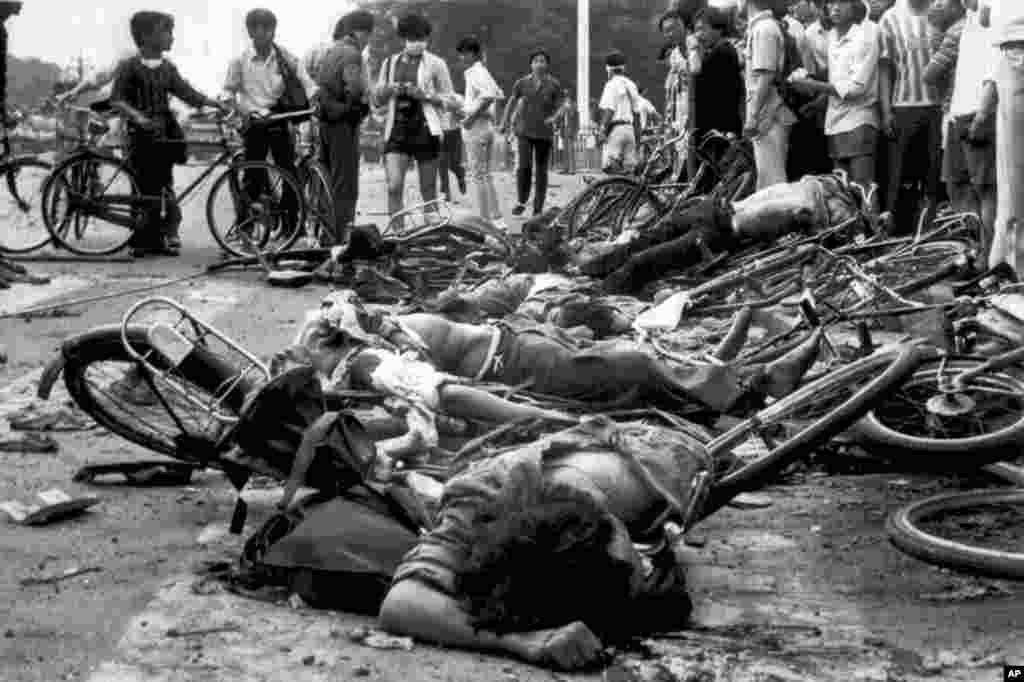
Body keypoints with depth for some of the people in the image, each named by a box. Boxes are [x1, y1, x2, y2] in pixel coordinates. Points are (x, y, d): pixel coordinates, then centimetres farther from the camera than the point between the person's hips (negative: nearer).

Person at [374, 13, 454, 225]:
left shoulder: (435, 64, 2)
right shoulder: (390, 62, 12)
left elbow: (449, 99, 2)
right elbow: (378, 99, 18)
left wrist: (424, 94, -15)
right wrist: (389, 89, -5)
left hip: (425, 130, -2)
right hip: (397, 130, 2)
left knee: (428, 191, 4)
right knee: (393, 187, -11)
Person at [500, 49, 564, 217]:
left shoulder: (554, 85, 0)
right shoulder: (522, 83, 2)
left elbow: (558, 106, 3)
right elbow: (512, 101, 15)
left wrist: (553, 117, -17)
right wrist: (505, 122, 19)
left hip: (544, 132, 0)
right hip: (524, 130, 0)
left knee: (541, 170, 3)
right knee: (524, 166, -15)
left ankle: (538, 208, 12)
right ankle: (521, 202, 1)